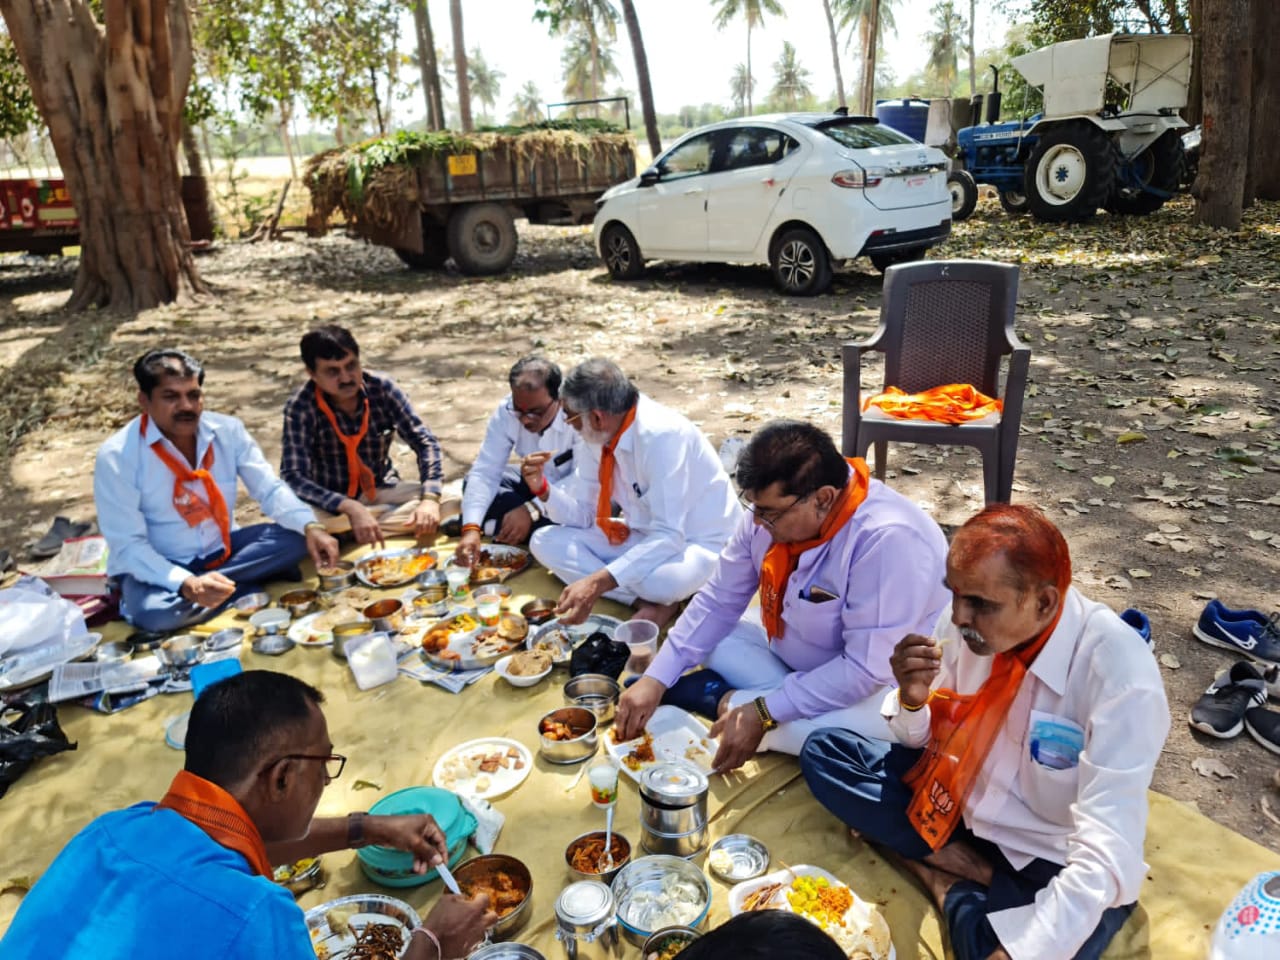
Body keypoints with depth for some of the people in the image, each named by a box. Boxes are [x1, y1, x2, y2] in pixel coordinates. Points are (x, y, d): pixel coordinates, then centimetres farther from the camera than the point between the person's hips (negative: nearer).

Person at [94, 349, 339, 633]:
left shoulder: (228, 430, -8)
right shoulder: (116, 456, -19)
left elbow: (270, 489, -10)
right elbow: (127, 545, -21)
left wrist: (310, 527, -31)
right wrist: (186, 584, -38)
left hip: (221, 551, 4)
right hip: (158, 567, -3)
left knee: (294, 537, -17)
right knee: (153, 614, -36)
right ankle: (247, 587, -14)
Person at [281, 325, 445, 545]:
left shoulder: (382, 388, -14)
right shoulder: (301, 406, -21)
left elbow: (424, 442, -12)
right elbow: (293, 477, -28)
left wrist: (430, 498, -30)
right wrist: (351, 508, -44)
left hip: (381, 490, 3)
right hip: (332, 502, -3)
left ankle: (348, 535, -18)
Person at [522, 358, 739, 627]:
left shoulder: (661, 435, -28)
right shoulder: (597, 437, -5)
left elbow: (669, 536, -33)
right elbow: (582, 515, 5)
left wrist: (598, 582, -40)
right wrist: (543, 490, -15)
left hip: (698, 545, -8)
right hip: (645, 537, 8)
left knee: (658, 579, -42)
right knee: (546, 541, -7)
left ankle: (658, 596, -6)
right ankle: (645, 599, -15)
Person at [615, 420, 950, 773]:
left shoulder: (887, 540, -35)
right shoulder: (773, 507, -15)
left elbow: (867, 670, -32)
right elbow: (718, 603, -5)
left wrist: (766, 712, -30)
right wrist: (656, 679, -14)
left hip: (880, 682, -6)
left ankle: (729, 701, -13)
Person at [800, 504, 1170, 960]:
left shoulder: (1121, 673, -28)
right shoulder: (966, 621, -13)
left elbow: (1105, 855, -30)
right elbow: (925, 740, 2)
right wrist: (911, 700, -21)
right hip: (960, 805, 5)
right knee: (821, 751, -6)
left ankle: (951, 887, -3)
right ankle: (972, 868, -8)